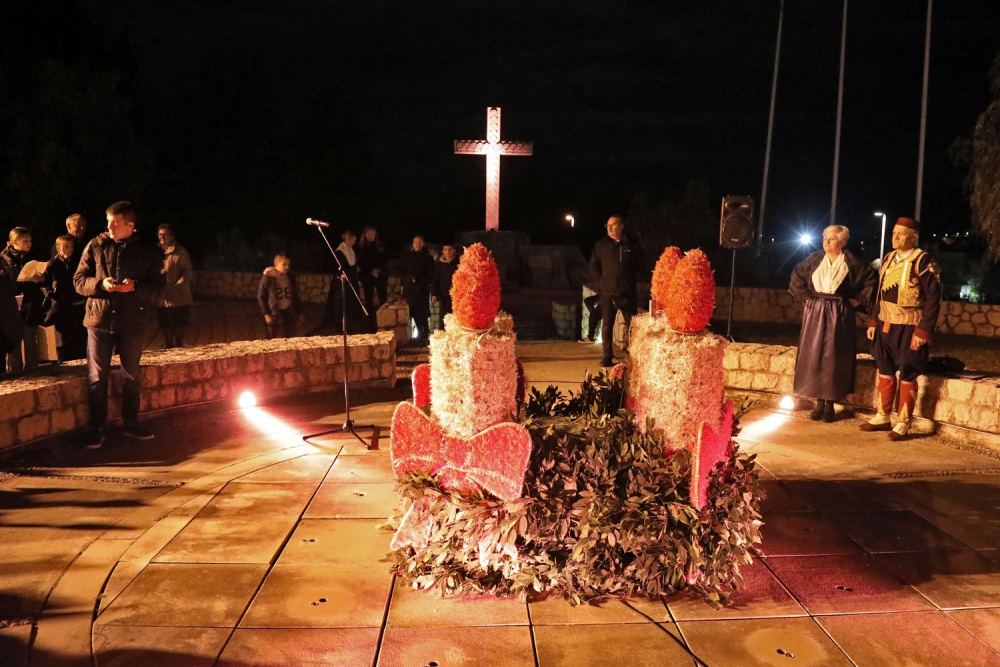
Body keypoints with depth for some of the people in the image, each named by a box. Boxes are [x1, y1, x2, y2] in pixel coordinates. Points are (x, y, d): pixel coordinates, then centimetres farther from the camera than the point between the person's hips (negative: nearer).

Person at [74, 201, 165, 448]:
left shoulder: (146, 252, 0)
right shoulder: (95, 246, 0)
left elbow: (156, 285, 1)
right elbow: (79, 280, 1)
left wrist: (135, 287, -18)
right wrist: (100, 284, -18)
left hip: (132, 321, 1)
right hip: (99, 319, 0)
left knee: (131, 375, 13)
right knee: (97, 377, 2)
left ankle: (131, 423, 28)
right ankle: (97, 428, 12)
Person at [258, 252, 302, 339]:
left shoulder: (291, 277, 2)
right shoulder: (268, 277, -12)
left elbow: (295, 296, 11)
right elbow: (261, 296, -8)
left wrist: (299, 312, 12)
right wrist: (266, 314, -12)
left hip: (289, 313, 4)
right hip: (274, 314, -4)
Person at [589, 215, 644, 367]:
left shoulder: (633, 246, 3)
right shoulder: (601, 245, 5)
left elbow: (639, 266, 11)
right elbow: (593, 265, 11)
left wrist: (633, 280, 2)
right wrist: (601, 280, 2)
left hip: (627, 293, 0)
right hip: (607, 292, 0)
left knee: (631, 324, 2)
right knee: (606, 325, 0)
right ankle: (607, 357, 6)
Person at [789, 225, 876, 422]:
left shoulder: (851, 263, -5)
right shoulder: (815, 259, 4)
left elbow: (871, 281, 0)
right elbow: (796, 275, 17)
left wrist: (857, 300, -3)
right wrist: (805, 295, 9)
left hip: (838, 316, -3)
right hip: (815, 314, 3)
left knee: (834, 358, -1)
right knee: (814, 357, 2)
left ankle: (830, 404, 6)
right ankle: (819, 403, 10)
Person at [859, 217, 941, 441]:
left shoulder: (923, 261, -11)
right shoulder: (888, 258, 10)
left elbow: (933, 298, -14)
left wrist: (923, 331, -18)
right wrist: (873, 321, 10)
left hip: (908, 328, -7)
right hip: (886, 325, 7)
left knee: (907, 376, 2)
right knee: (884, 372, 13)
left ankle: (903, 424, 12)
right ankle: (882, 417, 24)